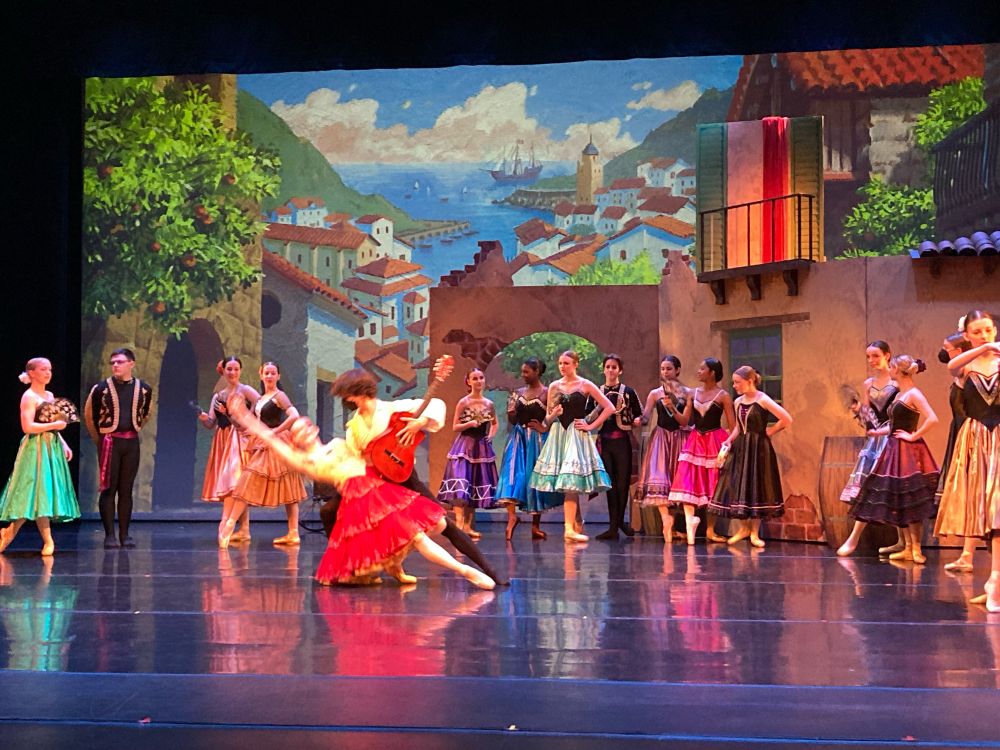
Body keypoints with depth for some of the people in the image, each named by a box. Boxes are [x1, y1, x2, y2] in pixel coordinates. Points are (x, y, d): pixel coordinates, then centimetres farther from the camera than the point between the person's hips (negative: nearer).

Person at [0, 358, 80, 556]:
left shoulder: (50, 395, 16)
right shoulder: (29, 397, -9)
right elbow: (27, 427, -18)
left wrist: (64, 444, 11)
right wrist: (54, 425, -15)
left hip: (53, 448, 9)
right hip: (37, 448, -9)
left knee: (48, 492, 5)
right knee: (39, 490, -7)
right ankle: (48, 540, -5)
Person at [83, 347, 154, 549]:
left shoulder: (144, 389, 3)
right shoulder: (101, 388, -4)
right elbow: (89, 415, 6)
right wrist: (99, 440, 10)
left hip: (131, 442, 3)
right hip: (109, 441, -3)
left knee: (126, 490, 6)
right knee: (108, 489, -3)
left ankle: (124, 534, 10)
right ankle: (109, 535, -1)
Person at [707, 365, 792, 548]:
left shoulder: (763, 400, -13)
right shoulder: (738, 402, 6)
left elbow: (787, 419, -16)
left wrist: (769, 432, -8)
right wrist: (729, 441, 0)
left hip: (758, 449, -6)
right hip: (741, 448, 6)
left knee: (756, 488, 2)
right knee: (738, 487, 5)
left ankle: (755, 532, 11)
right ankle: (745, 527, 20)